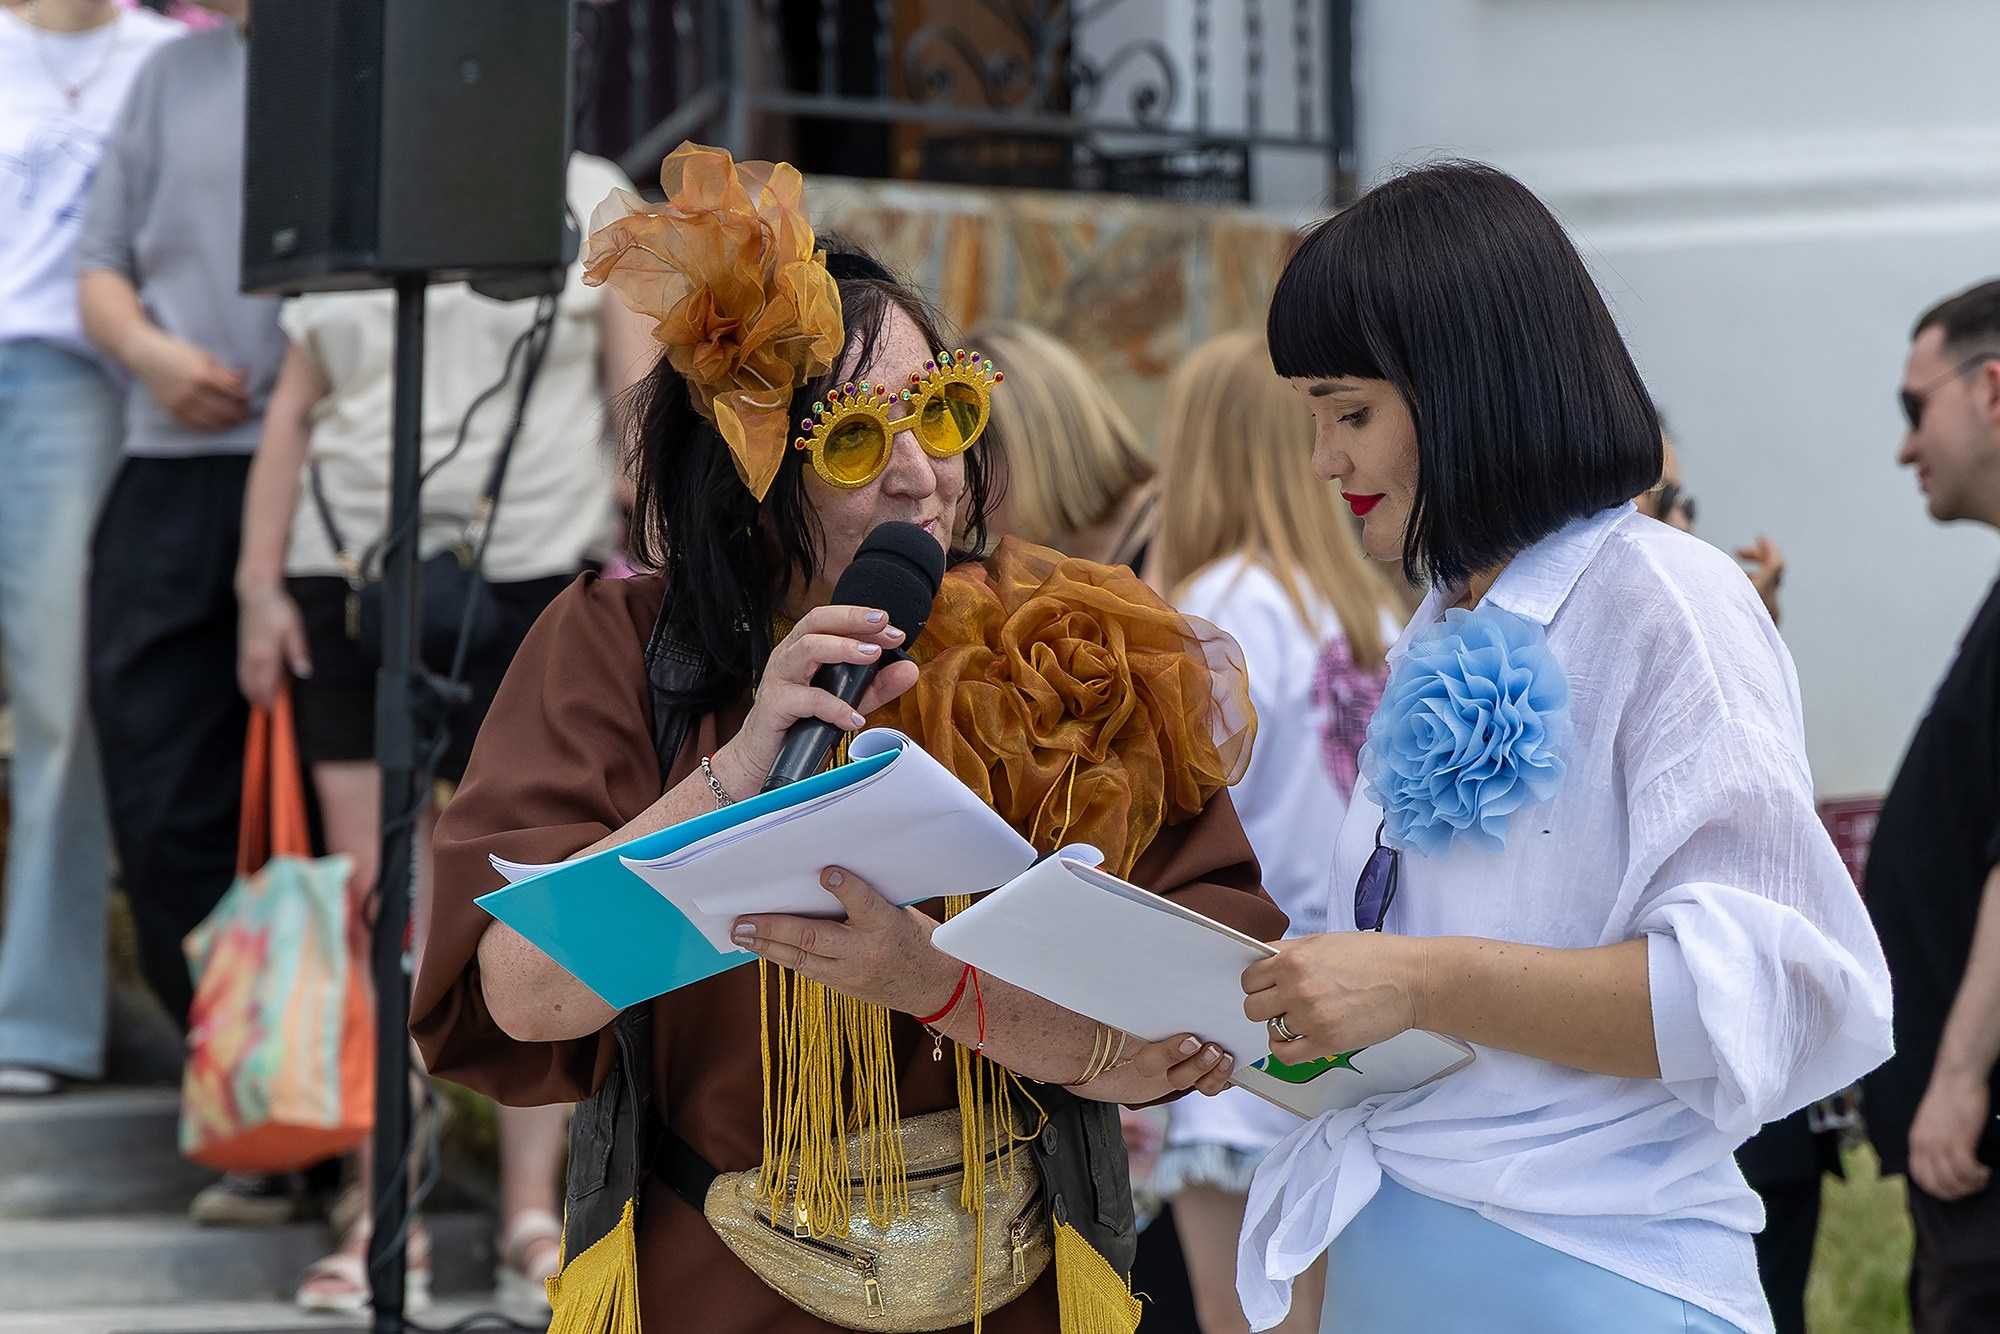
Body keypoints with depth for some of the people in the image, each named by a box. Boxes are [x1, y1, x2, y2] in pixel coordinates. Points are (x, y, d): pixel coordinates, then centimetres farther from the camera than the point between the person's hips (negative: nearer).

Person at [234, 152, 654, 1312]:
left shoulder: (590, 199, 7)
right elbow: (295, 408, 15)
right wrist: (262, 581, 7)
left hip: (529, 577, -2)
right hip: (347, 581, 3)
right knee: (374, 900, 0)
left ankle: (534, 1218, 3)